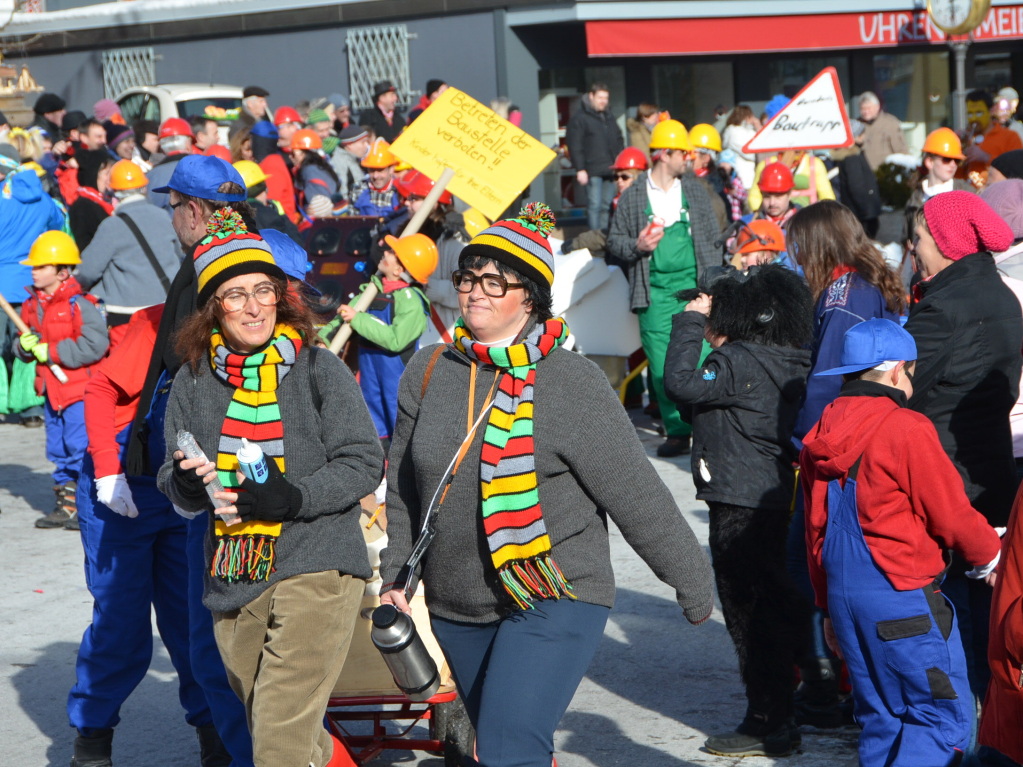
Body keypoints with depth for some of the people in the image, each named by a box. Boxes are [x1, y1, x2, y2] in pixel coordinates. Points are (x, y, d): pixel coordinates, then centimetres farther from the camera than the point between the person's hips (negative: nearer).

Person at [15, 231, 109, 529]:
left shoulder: (79, 305, -16)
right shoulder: (31, 305, 9)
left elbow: (95, 345, -25)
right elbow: (23, 347, 17)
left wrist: (51, 351, -20)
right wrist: (25, 346, -9)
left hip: (79, 390, -8)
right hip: (52, 391, 8)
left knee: (81, 447, -7)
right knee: (58, 451, 13)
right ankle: (66, 504, 23)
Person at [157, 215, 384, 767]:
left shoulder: (319, 369, -5)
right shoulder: (194, 382, 5)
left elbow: (363, 463, -7)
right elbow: (176, 485, 10)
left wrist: (294, 497, -20)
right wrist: (186, 484, -14)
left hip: (315, 571, -5)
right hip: (233, 581, 5)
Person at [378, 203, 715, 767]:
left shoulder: (573, 383, -12)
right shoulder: (427, 373, 2)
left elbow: (637, 494, -8)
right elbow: (405, 489, 15)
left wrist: (691, 581, -2)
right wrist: (397, 574, 13)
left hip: (554, 601, -6)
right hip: (455, 608, 6)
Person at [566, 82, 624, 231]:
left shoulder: (609, 118, 19)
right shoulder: (580, 118, -3)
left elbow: (619, 142, 26)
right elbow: (574, 146, -8)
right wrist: (580, 169, -14)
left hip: (610, 170, 7)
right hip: (593, 172, -6)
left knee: (607, 205, 9)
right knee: (594, 205, -9)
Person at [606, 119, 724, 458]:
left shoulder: (695, 189, 12)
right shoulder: (632, 196, 5)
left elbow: (712, 238, 14)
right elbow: (614, 240, 10)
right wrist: (637, 246, -11)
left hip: (694, 286, 1)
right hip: (656, 293, -1)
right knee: (663, 366, -3)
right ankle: (677, 431, 6)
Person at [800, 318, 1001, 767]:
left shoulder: (819, 436, 10)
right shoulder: (906, 430, -14)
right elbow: (951, 515, -9)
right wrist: (989, 555, 11)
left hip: (843, 594, 8)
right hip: (903, 600, -8)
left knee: (879, 717, 15)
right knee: (944, 713, -1)